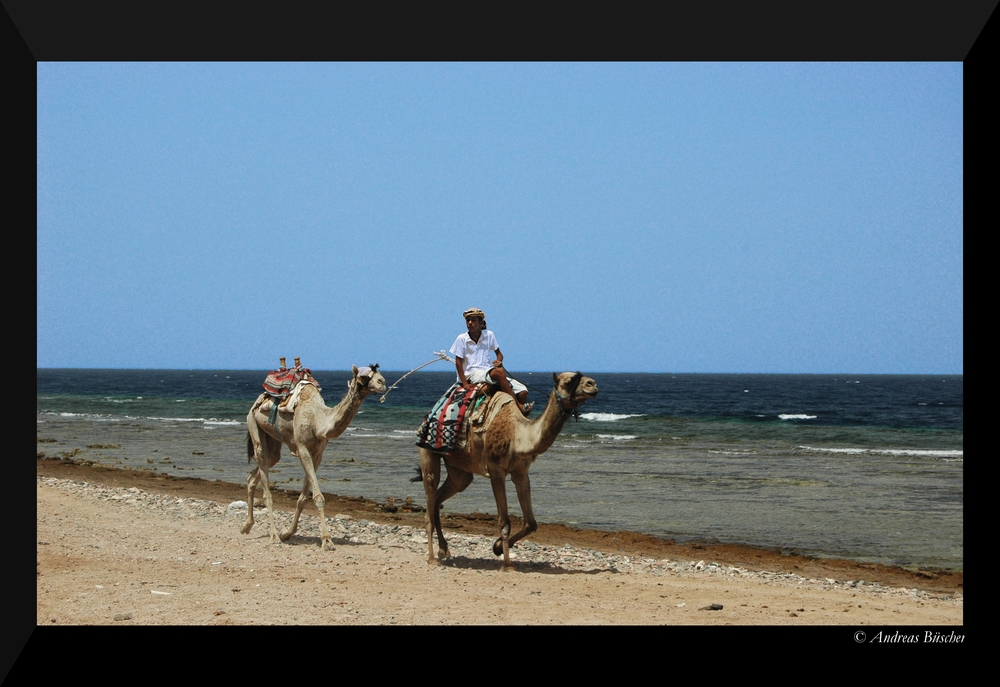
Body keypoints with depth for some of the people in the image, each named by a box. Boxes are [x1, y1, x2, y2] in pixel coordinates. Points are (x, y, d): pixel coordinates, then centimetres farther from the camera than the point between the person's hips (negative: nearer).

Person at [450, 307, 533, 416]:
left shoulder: (489, 335, 10)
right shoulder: (462, 339, 0)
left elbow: (498, 353, 20)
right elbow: (458, 362, 0)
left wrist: (499, 361, -5)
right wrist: (465, 383, -9)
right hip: (472, 374, -5)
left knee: (522, 391, -15)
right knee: (499, 372, -37)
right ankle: (519, 406, -38)